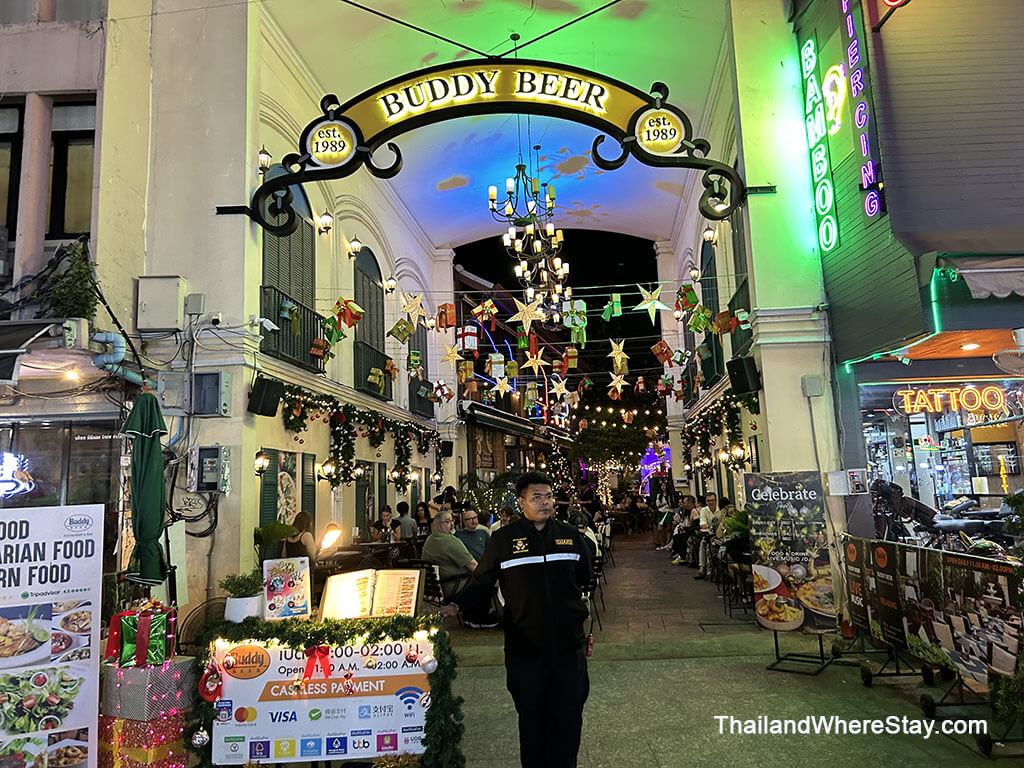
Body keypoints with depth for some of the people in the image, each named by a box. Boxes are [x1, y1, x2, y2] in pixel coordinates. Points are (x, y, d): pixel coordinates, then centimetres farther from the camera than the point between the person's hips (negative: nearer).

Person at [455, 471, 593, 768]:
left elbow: (584, 577, 19)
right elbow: (480, 581, -1)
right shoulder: (503, 539, -5)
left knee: (568, 718, 12)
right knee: (531, 718, 12)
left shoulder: (570, 535, 5)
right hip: (525, 647, -2)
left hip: (569, 644, 3)